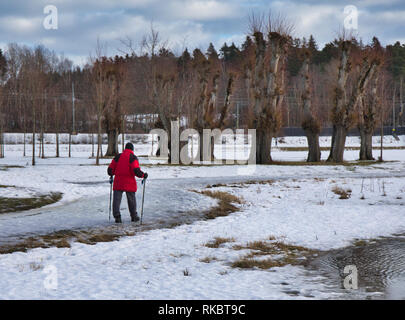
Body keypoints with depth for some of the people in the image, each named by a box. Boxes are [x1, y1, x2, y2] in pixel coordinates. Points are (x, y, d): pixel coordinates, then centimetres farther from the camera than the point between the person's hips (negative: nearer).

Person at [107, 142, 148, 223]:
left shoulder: (118, 157, 8)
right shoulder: (133, 157, -4)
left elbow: (110, 169, 9)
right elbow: (136, 170, -17)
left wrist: (111, 174, 30)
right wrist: (143, 175, -1)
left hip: (118, 182, 2)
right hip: (129, 183, -2)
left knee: (117, 199, 1)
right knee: (131, 199, 12)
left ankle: (117, 216, -11)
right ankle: (134, 216, 23)